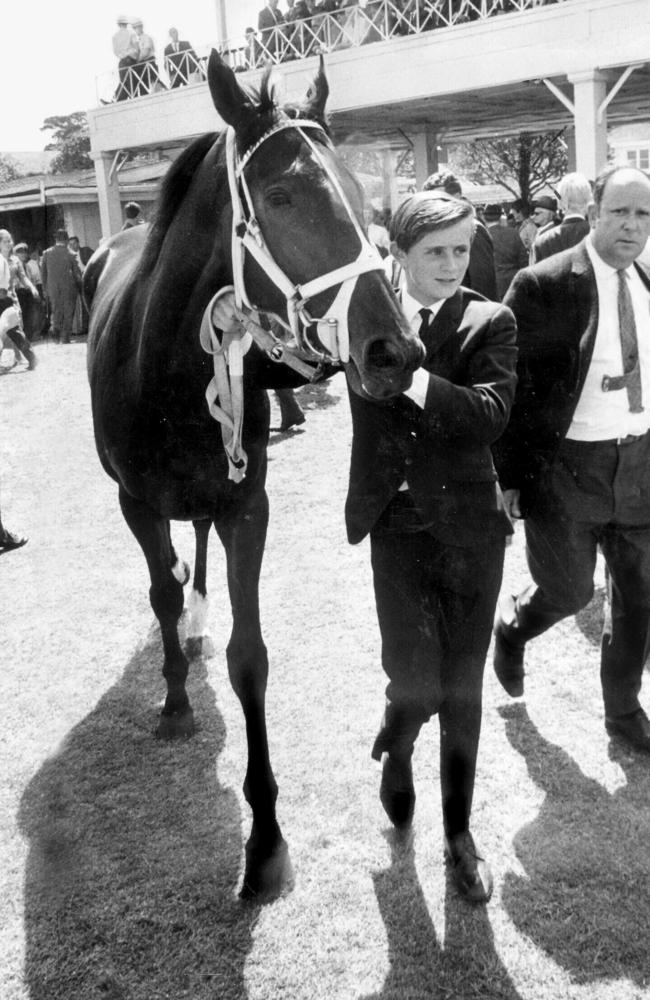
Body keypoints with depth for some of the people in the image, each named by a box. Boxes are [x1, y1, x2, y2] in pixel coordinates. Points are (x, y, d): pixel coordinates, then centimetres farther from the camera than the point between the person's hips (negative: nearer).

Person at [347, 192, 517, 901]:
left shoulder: (490, 323, -2)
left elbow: (490, 414, -17)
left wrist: (409, 376, -27)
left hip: (472, 529, 1)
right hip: (397, 528, 0)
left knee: (462, 692, 10)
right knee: (417, 682, -6)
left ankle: (459, 833, 31)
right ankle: (397, 746, 33)